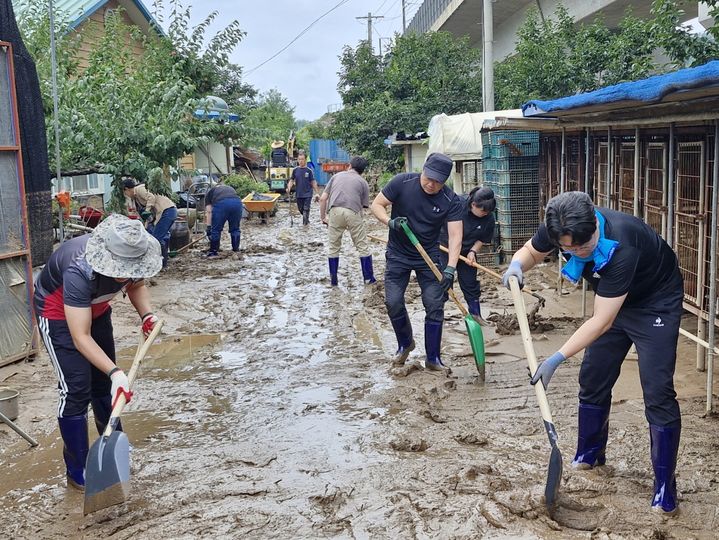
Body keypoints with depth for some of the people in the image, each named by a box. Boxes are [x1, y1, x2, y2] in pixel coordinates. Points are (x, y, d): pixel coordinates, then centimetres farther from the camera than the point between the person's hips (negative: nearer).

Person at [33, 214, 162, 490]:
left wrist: (146, 314, -20)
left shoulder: (130, 256, -26)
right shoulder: (79, 271, -43)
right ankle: (77, 472, 1)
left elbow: (137, 285, -2)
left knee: (104, 382, 13)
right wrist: (115, 372, -48)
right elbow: (81, 337, -40)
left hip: (96, 310, 6)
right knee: (76, 389, -11)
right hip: (58, 313, -6)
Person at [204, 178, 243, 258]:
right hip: (237, 202, 3)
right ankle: (236, 250, 28)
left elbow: (208, 212, 20)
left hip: (221, 203, -3)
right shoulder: (230, 188, 41)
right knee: (235, 228, 21)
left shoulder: (210, 192, 30)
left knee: (216, 229, 11)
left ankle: (214, 252, 19)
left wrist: (208, 227, 18)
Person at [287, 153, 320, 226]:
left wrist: (317, 193, -2)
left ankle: (305, 223, -4)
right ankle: (306, 220, 36)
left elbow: (313, 182, 1)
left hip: (307, 194, -3)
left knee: (306, 209, -10)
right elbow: (291, 180, 4)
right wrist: (289, 188, -15)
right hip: (298, 194, 3)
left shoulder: (309, 170, -2)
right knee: (301, 209, 13)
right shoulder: (295, 170, 3)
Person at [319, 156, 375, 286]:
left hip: (335, 211, 2)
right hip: (353, 212, -2)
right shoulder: (363, 182, 18)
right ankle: (368, 278, 18)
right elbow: (364, 205, 13)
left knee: (333, 247, 15)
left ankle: (333, 280, 21)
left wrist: (323, 217, 23)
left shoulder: (336, 176, 23)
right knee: (363, 247, 12)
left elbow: (323, 199, 16)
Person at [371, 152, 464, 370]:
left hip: (429, 257, 0)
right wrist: (390, 221, -28)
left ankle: (433, 359, 11)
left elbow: (455, 236, -21)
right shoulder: (402, 182, -16)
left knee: (435, 306, -4)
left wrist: (450, 268, -34)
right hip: (398, 254, 0)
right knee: (393, 302, -2)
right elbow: (376, 205, -8)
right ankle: (405, 344, 26)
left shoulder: (451, 201, -16)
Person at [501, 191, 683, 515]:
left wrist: (557, 359, -37)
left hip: (656, 303, -6)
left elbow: (602, 321, -37)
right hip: (613, 301, 7)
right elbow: (531, 251, -1)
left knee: (658, 393, -10)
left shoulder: (621, 245, -41)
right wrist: (517, 265, -25)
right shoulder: (559, 229, -24)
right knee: (592, 379, 10)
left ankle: (665, 488, 2)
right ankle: (590, 454, 31)